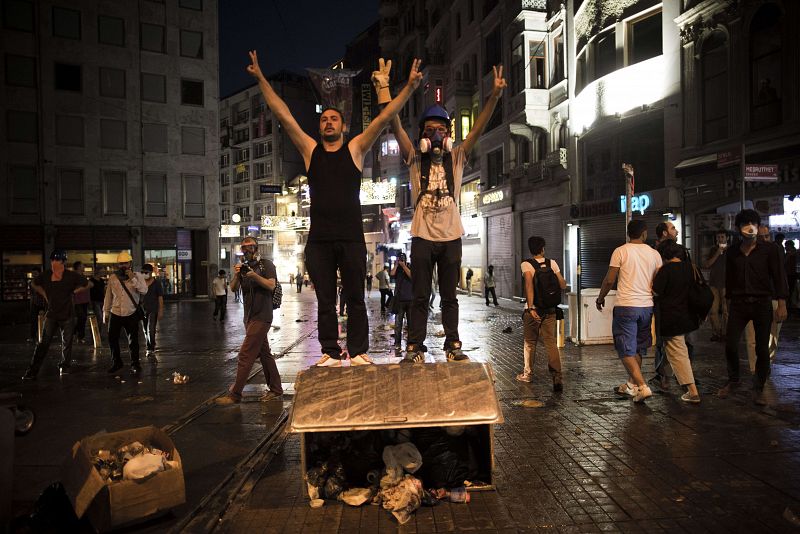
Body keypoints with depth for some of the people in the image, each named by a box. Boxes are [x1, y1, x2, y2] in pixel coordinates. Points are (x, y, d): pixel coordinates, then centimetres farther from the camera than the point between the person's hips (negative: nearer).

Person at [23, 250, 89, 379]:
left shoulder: (71, 276, -10)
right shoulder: (45, 275, -2)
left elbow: (86, 285, 4)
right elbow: (34, 284, 18)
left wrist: (72, 292, -2)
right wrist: (44, 295, 8)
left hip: (67, 315, -1)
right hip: (51, 314, 1)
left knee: (67, 343, 8)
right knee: (43, 343, -3)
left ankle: (65, 367, 25)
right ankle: (32, 371, 0)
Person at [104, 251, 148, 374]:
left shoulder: (137, 276, -2)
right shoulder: (112, 278, 5)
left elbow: (144, 290, -16)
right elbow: (108, 296, 11)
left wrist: (133, 279, -22)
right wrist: (105, 312, 13)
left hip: (131, 314, -3)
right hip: (115, 314, 3)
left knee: (133, 341, 3)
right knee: (112, 339, 9)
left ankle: (135, 364, 16)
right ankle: (116, 363, 27)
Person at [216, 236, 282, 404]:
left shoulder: (266, 264, -3)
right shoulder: (244, 266, 15)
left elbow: (271, 285, -15)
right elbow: (233, 288, 4)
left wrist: (255, 276, -28)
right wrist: (236, 275, -15)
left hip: (261, 317, -7)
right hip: (250, 317, 7)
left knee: (245, 355, -10)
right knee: (265, 354, 11)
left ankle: (234, 395, -6)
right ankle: (276, 391, 17)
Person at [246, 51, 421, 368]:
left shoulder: (355, 149, 8)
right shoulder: (310, 150, 12)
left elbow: (384, 118, 1)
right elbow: (283, 116, 10)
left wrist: (410, 86, -5)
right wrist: (261, 79, 7)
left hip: (351, 237, -2)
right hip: (319, 239, 2)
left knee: (355, 299, 5)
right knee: (325, 301, 6)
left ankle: (358, 351, 11)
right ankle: (330, 353, 14)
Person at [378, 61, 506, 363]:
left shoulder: (456, 158, 10)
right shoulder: (414, 158, 6)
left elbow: (479, 129, 0)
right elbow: (396, 126, -5)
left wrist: (495, 96, -13)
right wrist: (383, 92, -18)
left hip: (451, 236, 1)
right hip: (422, 236, -1)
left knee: (449, 296, 9)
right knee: (420, 297, 2)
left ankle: (453, 345, 15)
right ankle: (415, 347, 7)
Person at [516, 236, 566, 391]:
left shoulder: (526, 265, -8)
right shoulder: (552, 263, 1)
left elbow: (529, 284, -23)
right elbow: (563, 285, 5)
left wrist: (530, 307, -25)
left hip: (533, 311, -2)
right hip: (551, 311, 2)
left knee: (529, 343, 14)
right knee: (551, 343, 4)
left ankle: (527, 374, 28)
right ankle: (557, 377, -9)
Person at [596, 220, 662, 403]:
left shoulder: (620, 252, -5)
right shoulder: (654, 254, 6)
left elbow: (609, 280, -6)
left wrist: (600, 298, 9)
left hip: (625, 306, -4)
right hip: (647, 306, 5)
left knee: (627, 350, 0)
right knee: (638, 348, 17)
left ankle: (642, 386, -10)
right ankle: (631, 384, 27)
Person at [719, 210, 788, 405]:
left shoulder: (769, 250, -1)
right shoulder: (732, 252, 7)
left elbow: (779, 277, -3)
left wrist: (782, 304, -9)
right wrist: (728, 301, 12)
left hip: (762, 303, -2)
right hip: (738, 303, 2)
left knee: (762, 348, 4)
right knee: (730, 344, -1)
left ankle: (758, 389, 17)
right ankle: (733, 381, 20)